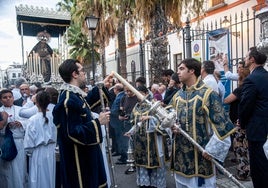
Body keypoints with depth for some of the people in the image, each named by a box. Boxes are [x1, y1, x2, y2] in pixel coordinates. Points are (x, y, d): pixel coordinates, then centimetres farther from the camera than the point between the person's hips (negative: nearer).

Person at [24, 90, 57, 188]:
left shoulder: (33, 119, -16)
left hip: (38, 153, -3)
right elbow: (56, 135, -3)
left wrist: (29, 151, 6)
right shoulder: (53, 117, -10)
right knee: (49, 176, 17)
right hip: (51, 152, 3)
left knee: (38, 179, 12)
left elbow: (29, 140, -10)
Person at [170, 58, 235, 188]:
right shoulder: (178, 95, 9)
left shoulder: (208, 94, -11)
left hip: (201, 152, -6)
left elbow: (221, 123, -14)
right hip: (180, 151, 7)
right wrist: (170, 126, -6)